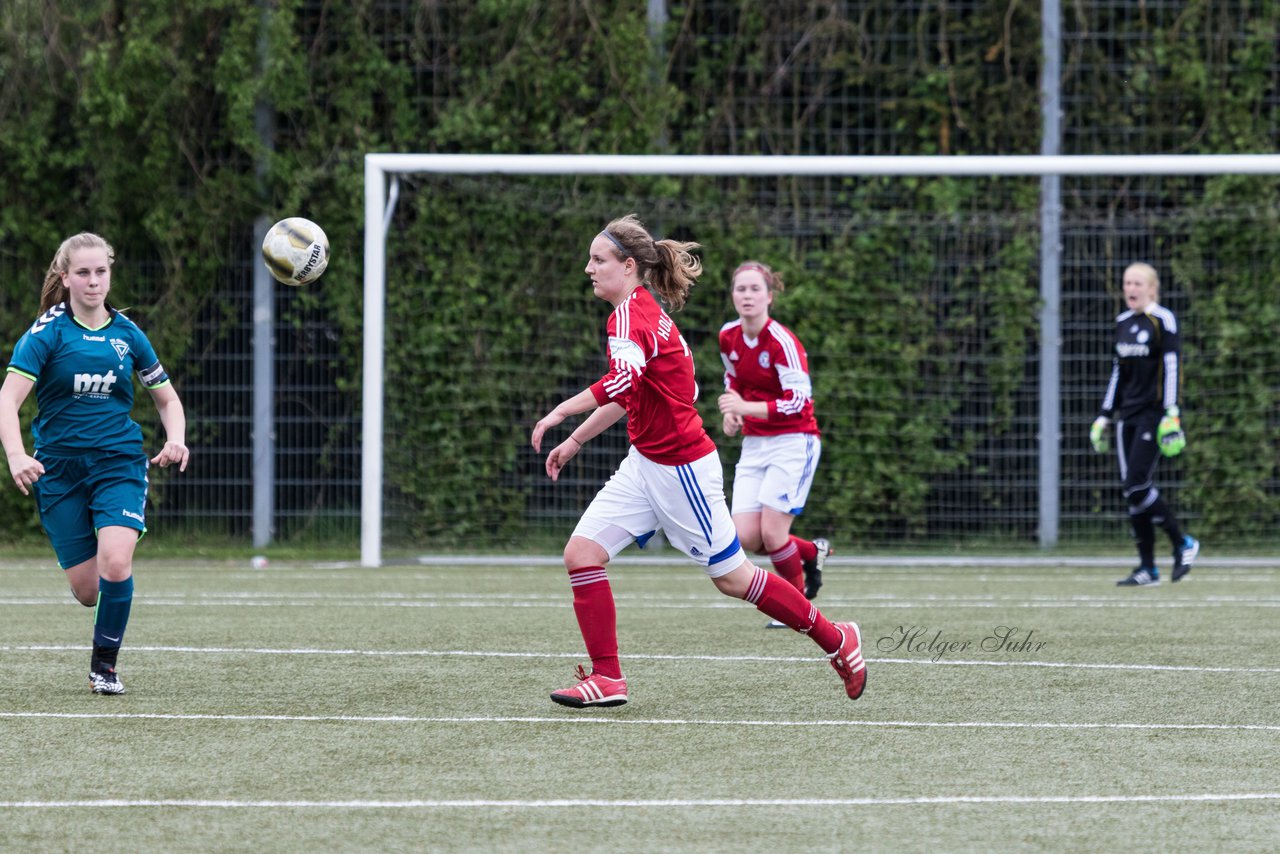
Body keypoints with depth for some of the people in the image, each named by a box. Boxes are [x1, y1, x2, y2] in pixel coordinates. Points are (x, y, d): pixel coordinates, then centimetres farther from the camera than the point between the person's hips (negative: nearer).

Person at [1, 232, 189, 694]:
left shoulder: (127, 334, 3)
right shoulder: (47, 333, -7)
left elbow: (167, 398, 16)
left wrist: (176, 440, -5)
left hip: (119, 462, 1)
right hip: (59, 468, -1)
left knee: (115, 564, -23)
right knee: (87, 590, 0)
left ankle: (104, 666, -4)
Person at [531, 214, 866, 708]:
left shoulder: (632, 315, -19)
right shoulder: (641, 312, 11)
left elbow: (622, 382, -39)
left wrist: (560, 412, -34)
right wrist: (575, 440, 27)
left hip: (681, 466, -10)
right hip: (645, 464, 10)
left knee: (731, 577, 2)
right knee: (581, 553, -2)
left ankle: (838, 641, 16)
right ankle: (607, 677, 0)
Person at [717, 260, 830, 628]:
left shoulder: (782, 341, -19)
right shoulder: (728, 337, 2)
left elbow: (799, 400, -23)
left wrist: (747, 408, -31)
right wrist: (732, 412, 5)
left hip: (793, 442, -6)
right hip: (754, 445, 6)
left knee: (771, 534, -12)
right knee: (745, 538, -5)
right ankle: (811, 552, 24)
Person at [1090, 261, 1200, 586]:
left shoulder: (1162, 320, -6)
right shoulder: (1123, 322, 14)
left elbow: (1172, 369, -11)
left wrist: (1171, 415, -18)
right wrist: (1105, 416, 19)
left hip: (1153, 413, -7)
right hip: (1127, 415, 7)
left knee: (1137, 486, -15)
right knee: (1131, 490, 2)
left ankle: (1183, 544, 2)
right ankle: (1147, 568, 6)